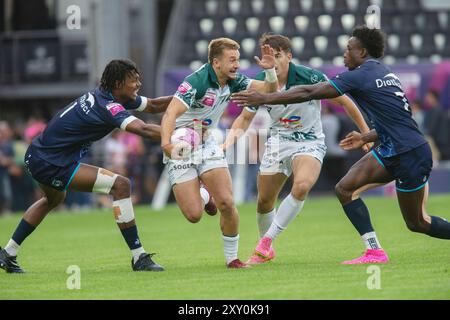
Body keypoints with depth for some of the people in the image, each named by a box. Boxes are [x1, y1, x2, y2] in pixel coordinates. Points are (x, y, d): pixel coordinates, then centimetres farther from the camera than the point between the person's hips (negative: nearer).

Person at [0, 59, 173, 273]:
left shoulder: (102, 95, 6)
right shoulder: (109, 107, -22)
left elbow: (153, 106, 15)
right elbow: (143, 129, -36)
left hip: (37, 156, 11)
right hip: (51, 165, -11)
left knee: (54, 199, 39)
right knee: (120, 185, -17)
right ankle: (139, 258, -16)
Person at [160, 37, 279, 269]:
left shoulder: (233, 81, -3)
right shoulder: (196, 82, -25)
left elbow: (269, 91, 0)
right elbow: (170, 114, -36)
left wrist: (270, 70, -20)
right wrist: (166, 143, -53)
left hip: (207, 145, 5)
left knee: (227, 203, -11)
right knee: (194, 215, -12)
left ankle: (232, 258, 7)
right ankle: (204, 196, 25)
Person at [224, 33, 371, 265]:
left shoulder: (309, 77, -19)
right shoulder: (259, 84, -9)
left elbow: (343, 101, -7)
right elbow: (245, 118, 7)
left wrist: (366, 132, -4)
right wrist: (234, 132, -14)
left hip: (309, 142, -4)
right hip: (278, 142, 4)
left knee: (301, 187, -32)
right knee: (264, 202, 6)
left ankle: (266, 241, -20)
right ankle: (266, 252, 34)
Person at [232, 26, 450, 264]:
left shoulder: (360, 75, -14)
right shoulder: (386, 74, 13)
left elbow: (308, 93, -15)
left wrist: (265, 99, -11)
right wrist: (366, 138, 21)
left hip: (410, 155, -9)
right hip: (389, 152, 9)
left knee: (417, 223, 1)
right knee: (345, 188, -3)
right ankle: (374, 251, -4)